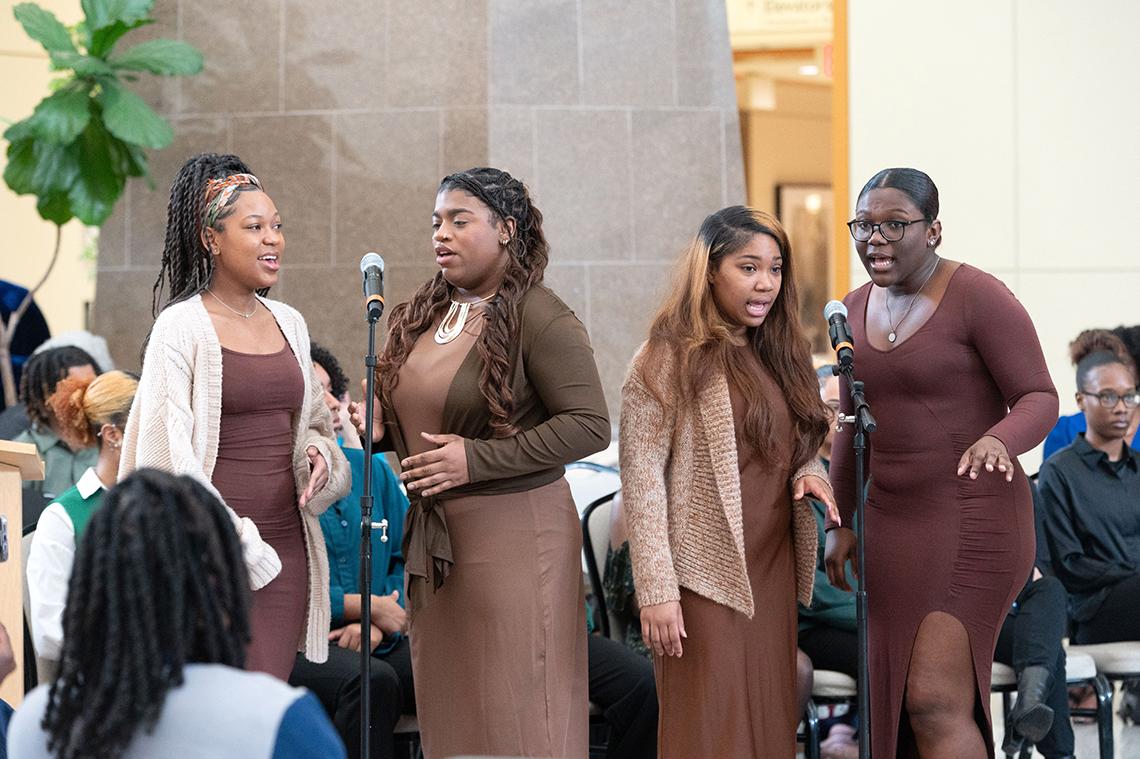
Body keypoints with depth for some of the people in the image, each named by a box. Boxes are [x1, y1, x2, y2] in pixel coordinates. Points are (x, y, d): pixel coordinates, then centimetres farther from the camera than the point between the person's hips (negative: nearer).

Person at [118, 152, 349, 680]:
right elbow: (167, 453, -10)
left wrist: (318, 453, 2)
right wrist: (236, 546, -14)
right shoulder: (181, 328, -5)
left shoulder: (289, 324, 14)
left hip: (286, 545, 6)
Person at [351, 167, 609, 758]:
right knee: (448, 710, 10)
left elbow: (590, 426, -18)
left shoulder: (539, 317, -11)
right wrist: (377, 425, 2)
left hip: (511, 528, -8)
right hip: (434, 538, 8)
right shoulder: (421, 317, 12)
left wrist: (477, 460, -19)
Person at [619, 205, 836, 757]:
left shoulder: (777, 354, 13)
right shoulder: (670, 358, -8)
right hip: (707, 577, -7)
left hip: (774, 575, 7)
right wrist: (656, 588, -18)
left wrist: (809, 472, -2)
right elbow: (641, 478, -12)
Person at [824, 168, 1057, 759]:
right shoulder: (857, 309, 12)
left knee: (935, 702, -15)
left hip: (972, 520, -7)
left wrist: (998, 441, -33)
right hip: (889, 525, 7)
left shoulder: (978, 297, -10)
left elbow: (1039, 398, -12)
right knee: (892, 704, 6)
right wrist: (840, 523, 16)